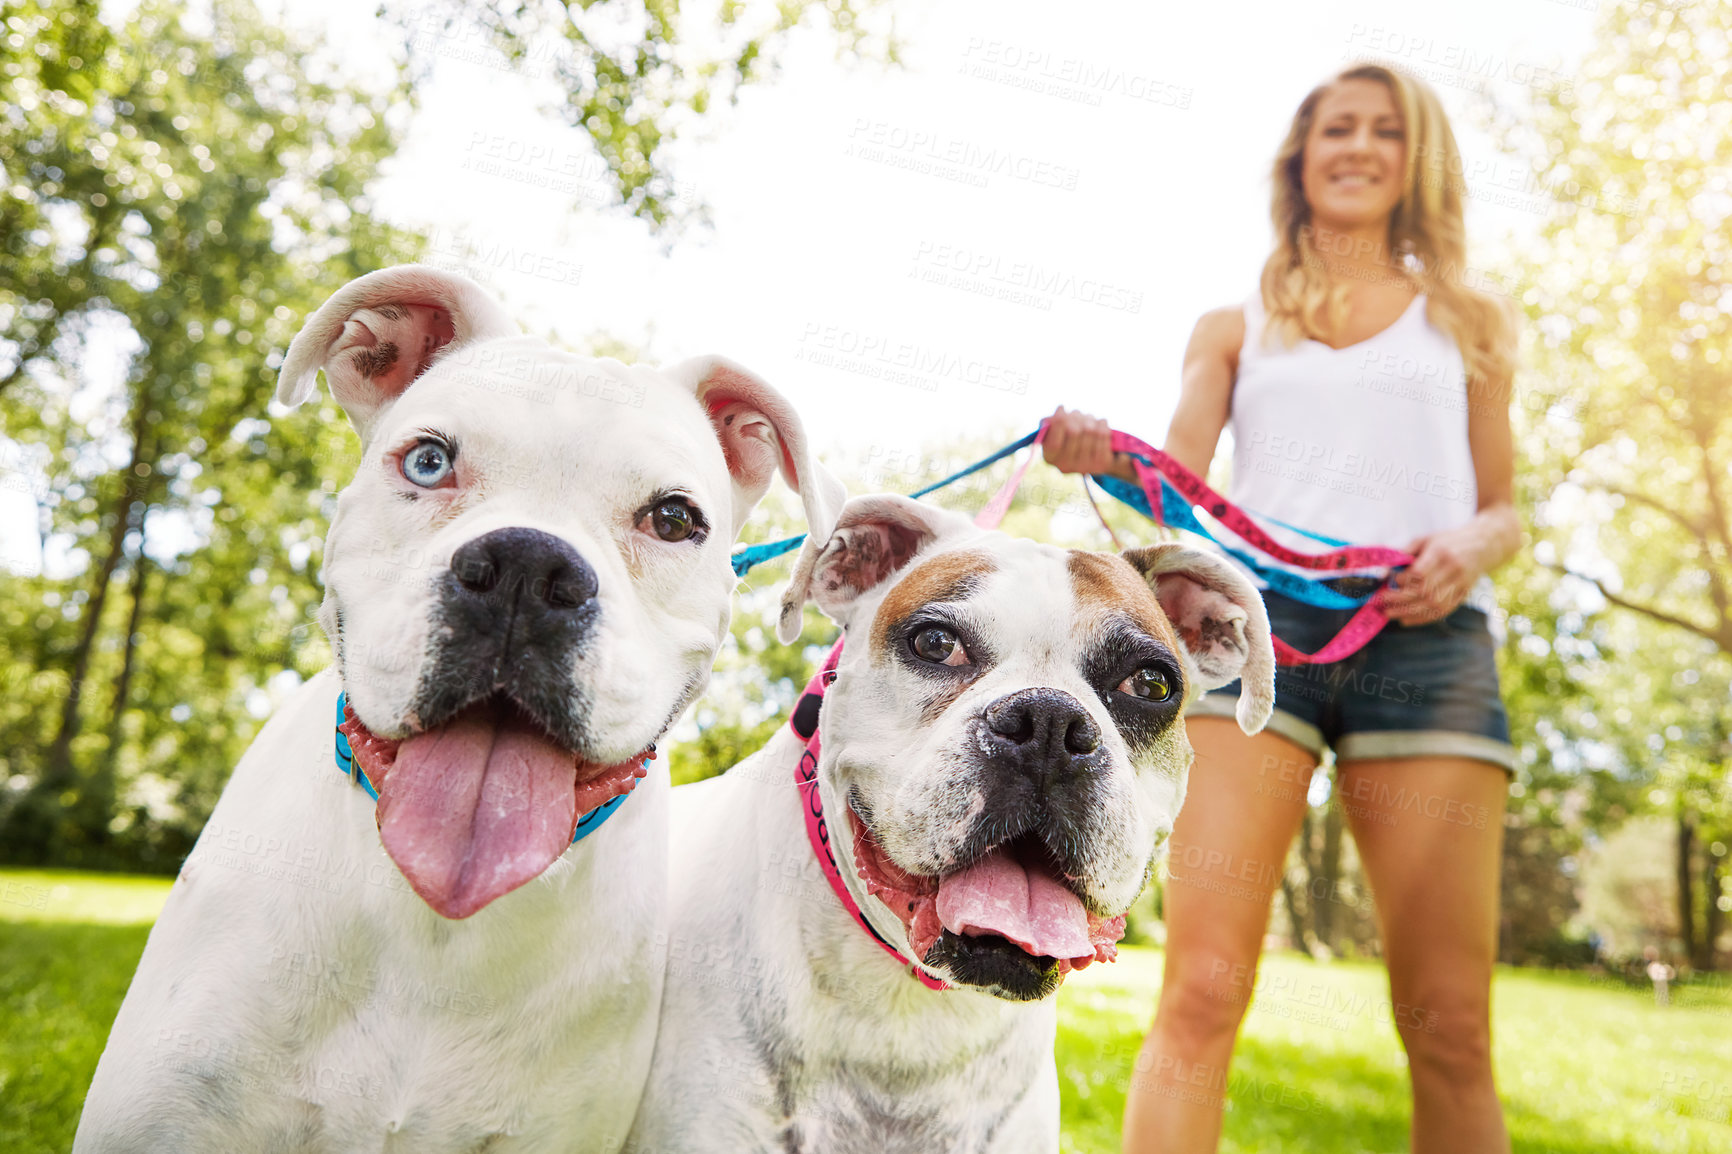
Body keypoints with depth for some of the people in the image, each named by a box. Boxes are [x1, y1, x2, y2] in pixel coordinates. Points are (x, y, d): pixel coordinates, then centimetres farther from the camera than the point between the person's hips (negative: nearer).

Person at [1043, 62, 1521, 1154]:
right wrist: (1101, 451, -14)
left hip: (1427, 639, 1)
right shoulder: (1235, 327, 21)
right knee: (1202, 994, -12)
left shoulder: (1469, 321, 22)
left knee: (1451, 1026, -3)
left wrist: (1468, 549, -5)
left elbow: (1504, 511, 20)